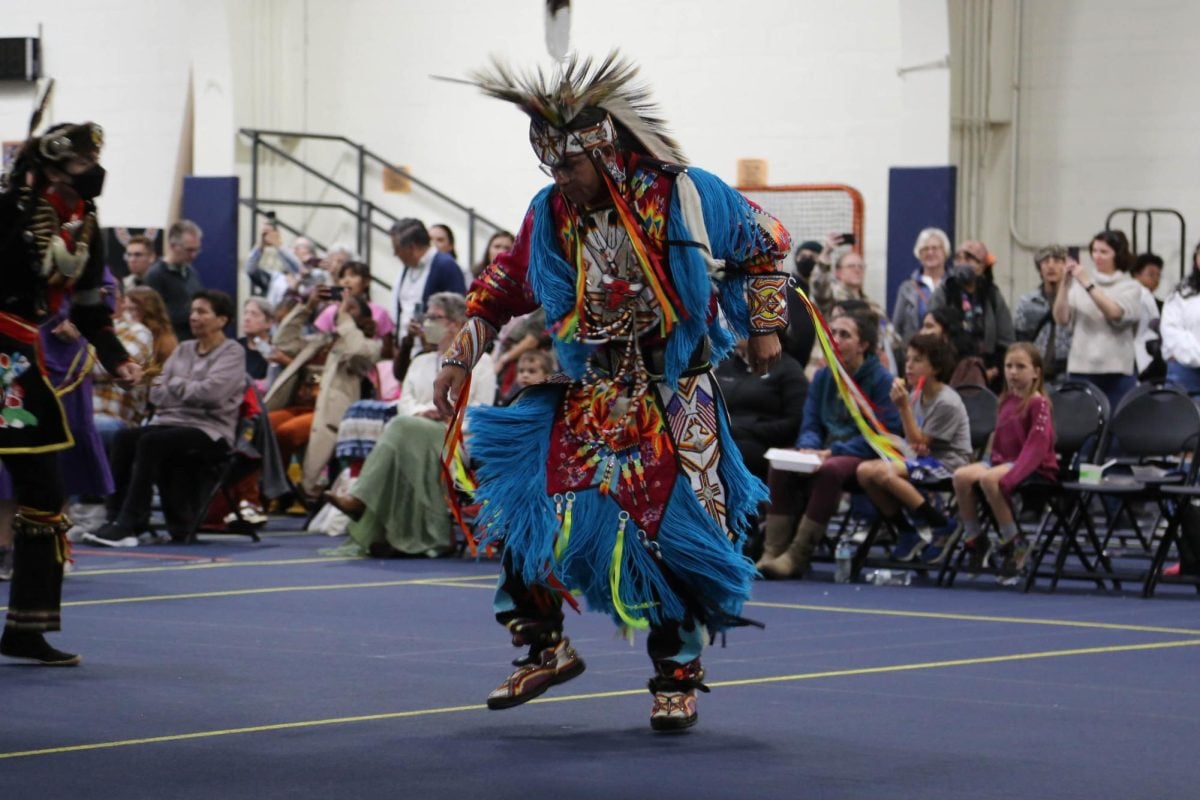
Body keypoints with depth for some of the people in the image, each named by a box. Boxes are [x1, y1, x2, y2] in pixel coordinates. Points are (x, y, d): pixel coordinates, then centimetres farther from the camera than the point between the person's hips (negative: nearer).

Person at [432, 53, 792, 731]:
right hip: (585, 402, 3)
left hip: (676, 407, -2)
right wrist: (461, 358, 9)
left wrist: (764, 326, 6)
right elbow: (505, 288, 13)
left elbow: (766, 245, 7)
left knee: (679, 541, -4)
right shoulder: (551, 216, -2)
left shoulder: (688, 197, -10)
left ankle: (678, 680, 15)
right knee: (524, 515, -10)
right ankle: (546, 650, 10)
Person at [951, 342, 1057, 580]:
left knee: (989, 479, -34)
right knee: (961, 476, -15)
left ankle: (1013, 542, -20)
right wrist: (995, 461, -3)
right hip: (1004, 460, 8)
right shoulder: (1006, 401, 12)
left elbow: (1036, 446, -20)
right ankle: (973, 538, -3)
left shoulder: (1038, 403, -11)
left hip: (1035, 466, -8)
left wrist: (1009, 477, -29)